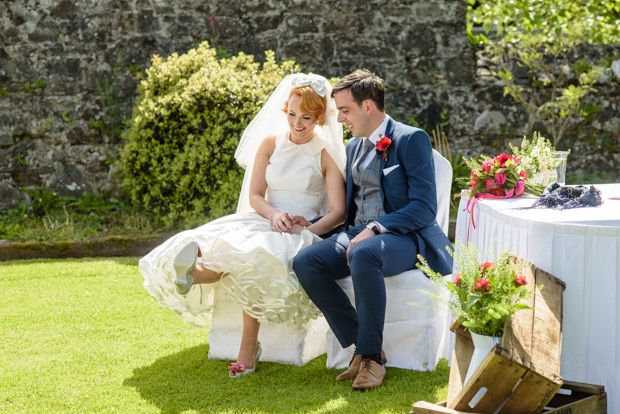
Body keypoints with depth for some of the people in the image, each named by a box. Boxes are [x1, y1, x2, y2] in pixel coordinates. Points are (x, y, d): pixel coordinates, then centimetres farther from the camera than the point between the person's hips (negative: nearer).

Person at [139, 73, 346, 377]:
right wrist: (274, 215, -15)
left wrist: (309, 230, -22)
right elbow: (254, 196, 7)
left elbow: (338, 212, -4)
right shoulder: (271, 143, 13)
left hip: (305, 231, -4)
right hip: (265, 223, 4)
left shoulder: (327, 155, 3)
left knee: (257, 259, -38)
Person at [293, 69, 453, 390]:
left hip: (404, 237, -7)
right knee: (305, 262, -20)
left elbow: (424, 207, -14)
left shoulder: (411, 139, -5)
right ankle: (361, 346, -16)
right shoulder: (353, 146, 19)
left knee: (363, 254, -39)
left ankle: (372, 357, -27)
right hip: (358, 234, 7)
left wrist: (375, 230, -24)